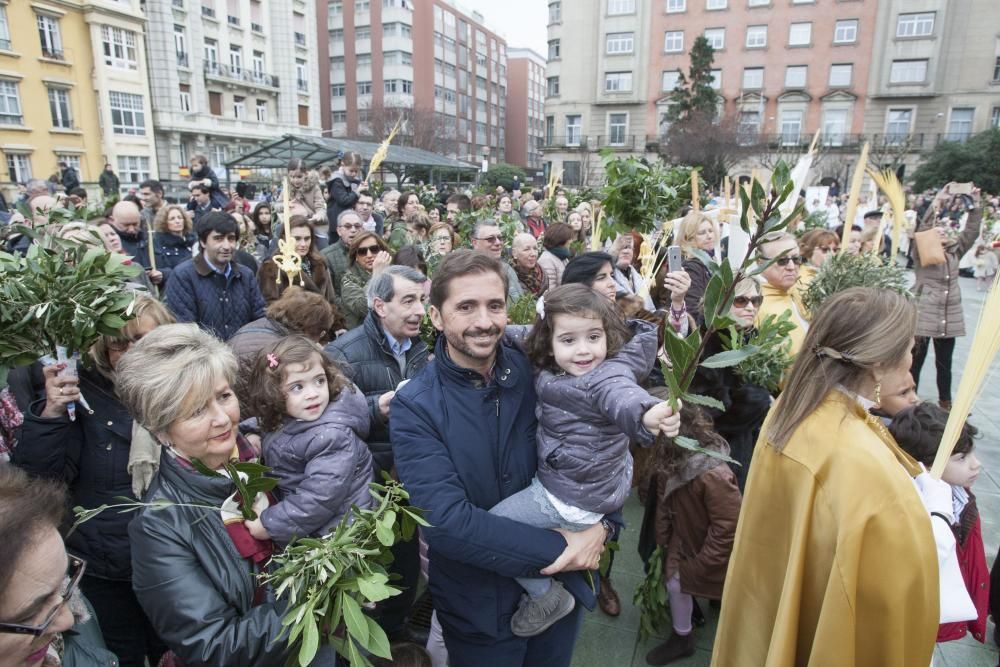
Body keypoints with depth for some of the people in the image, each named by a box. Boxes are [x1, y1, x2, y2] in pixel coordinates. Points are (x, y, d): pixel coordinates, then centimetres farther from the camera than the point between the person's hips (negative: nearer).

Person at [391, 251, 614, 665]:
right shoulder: (414, 407, -18)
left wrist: (601, 525, -18)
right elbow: (446, 521, -25)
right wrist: (559, 548, -23)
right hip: (478, 605, -2)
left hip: (562, 585, 3)